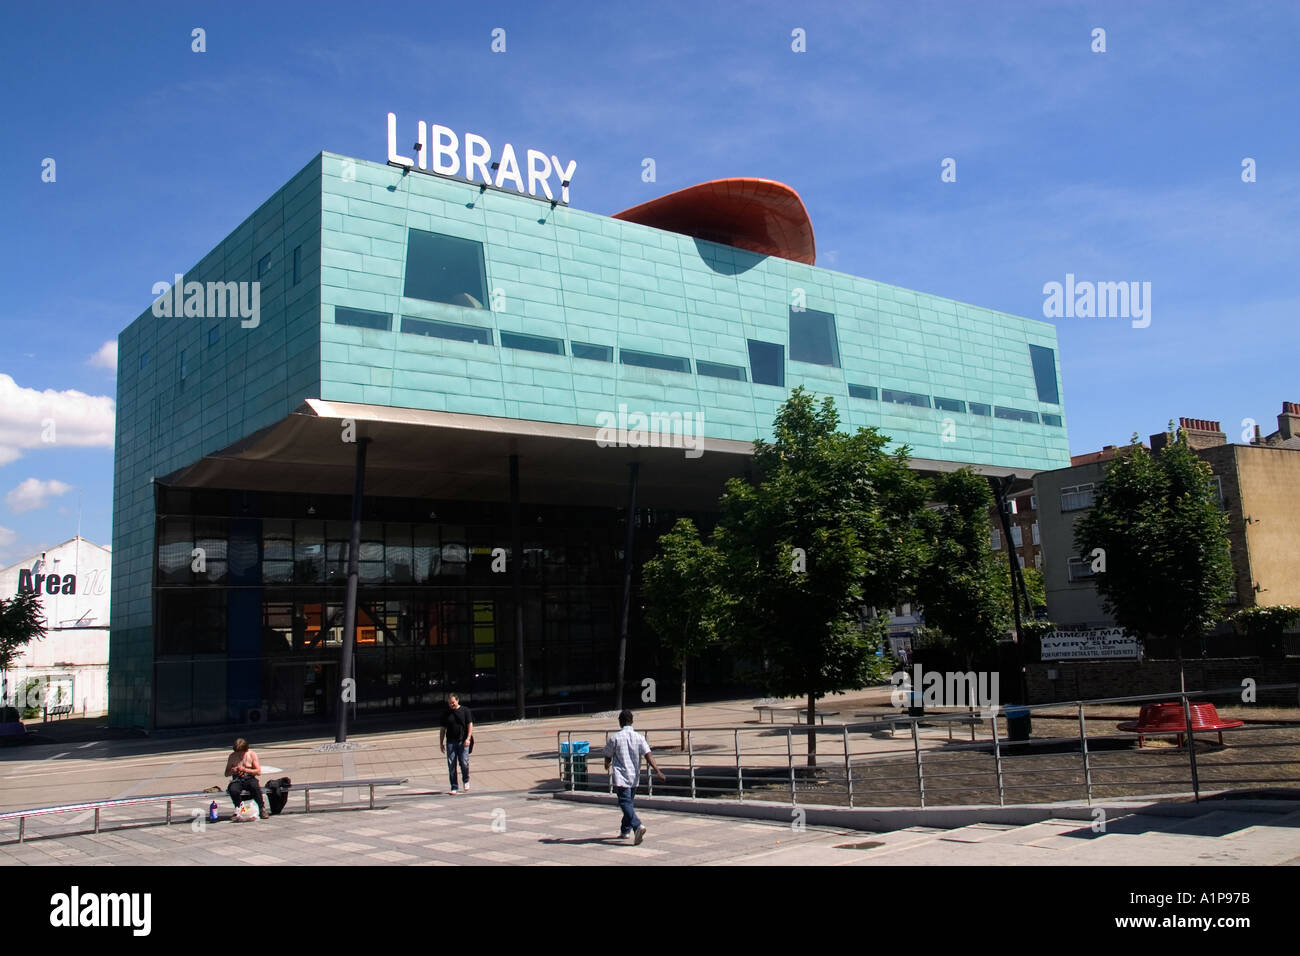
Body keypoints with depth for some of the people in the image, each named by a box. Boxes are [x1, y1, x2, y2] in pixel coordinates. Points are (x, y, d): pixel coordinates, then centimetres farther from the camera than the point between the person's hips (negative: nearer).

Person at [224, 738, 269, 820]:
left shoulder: (252, 754, 1)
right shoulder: (232, 756, 6)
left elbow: (258, 771, -4)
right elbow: (226, 774, 10)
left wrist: (245, 770, -16)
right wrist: (233, 771, -14)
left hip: (249, 778, -1)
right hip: (237, 780, 1)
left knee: (255, 787, -36)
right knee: (233, 790, -34)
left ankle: (262, 809, -21)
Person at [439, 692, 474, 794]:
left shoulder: (465, 711, 4)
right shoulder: (446, 714, 11)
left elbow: (470, 725, 1)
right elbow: (442, 729, 16)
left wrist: (468, 738, -10)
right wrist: (441, 743, 11)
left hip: (463, 742, -2)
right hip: (450, 742, 2)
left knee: (464, 763, -8)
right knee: (451, 765, -1)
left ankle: (466, 781, 18)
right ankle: (454, 787, 5)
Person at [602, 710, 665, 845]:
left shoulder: (614, 739, -6)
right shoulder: (639, 737, 2)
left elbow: (608, 759, 5)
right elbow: (648, 757, -9)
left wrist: (607, 765, 28)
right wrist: (658, 772, -10)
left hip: (620, 777, -4)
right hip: (635, 777, 5)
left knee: (626, 803, -10)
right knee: (628, 802, 21)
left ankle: (637, 826, -33)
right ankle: (625, 831, 31)